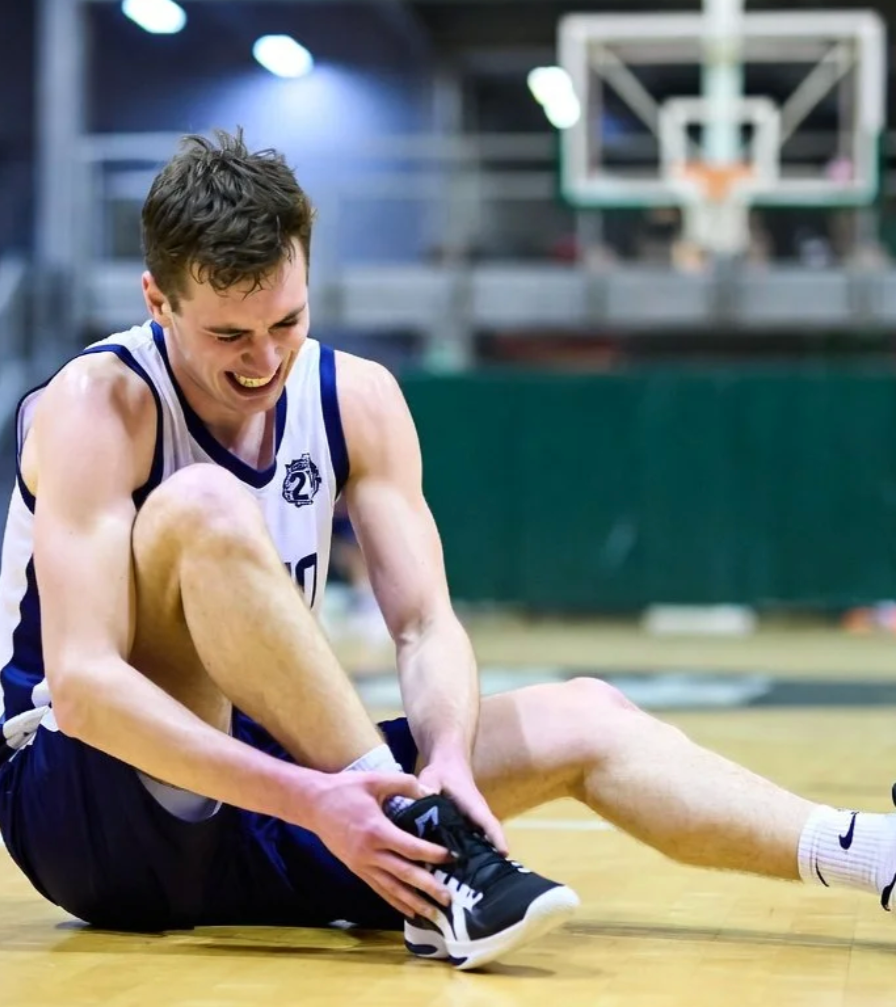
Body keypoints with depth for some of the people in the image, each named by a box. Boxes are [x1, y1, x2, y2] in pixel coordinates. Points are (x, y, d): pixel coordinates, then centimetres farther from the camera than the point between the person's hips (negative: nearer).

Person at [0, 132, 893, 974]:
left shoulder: (357, 399, 1)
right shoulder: (99, 406, -17)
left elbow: (426, 627, -4)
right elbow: (81, 684, -27)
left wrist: (451, 759, -27)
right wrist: (309, 801, -37)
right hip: (90, 808, -6)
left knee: (580, 720, -6)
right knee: (203, 509, -31)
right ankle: (430, 865, -34)